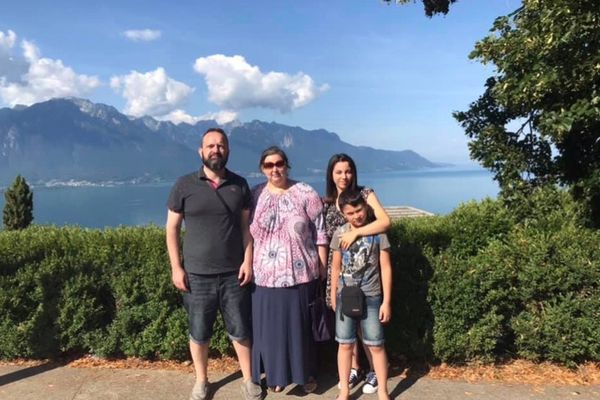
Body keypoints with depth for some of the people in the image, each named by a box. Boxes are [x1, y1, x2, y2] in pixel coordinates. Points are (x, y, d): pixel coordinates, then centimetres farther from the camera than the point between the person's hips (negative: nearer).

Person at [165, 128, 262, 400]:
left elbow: (246, 226, 5)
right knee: (199, 333, 13)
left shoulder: (239, 185, 3)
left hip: (233, 274, 1)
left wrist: (248, 261, -4)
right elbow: (172, 228, 1)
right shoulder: (184, 185, -2)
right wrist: (176, 267, -4)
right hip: (197, 275, 0)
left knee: (240, 331, 11)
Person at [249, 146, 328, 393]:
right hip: (265, 276, 2)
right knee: (270, 326, 10)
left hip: (300, 274, -2)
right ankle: (276, 373, 31)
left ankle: (307, 373, 30)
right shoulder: (254, 195, 3)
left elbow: (320, 233, -1)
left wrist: (323, 268, -1)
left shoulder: (306, 194, -3)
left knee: (301, 326, 10)